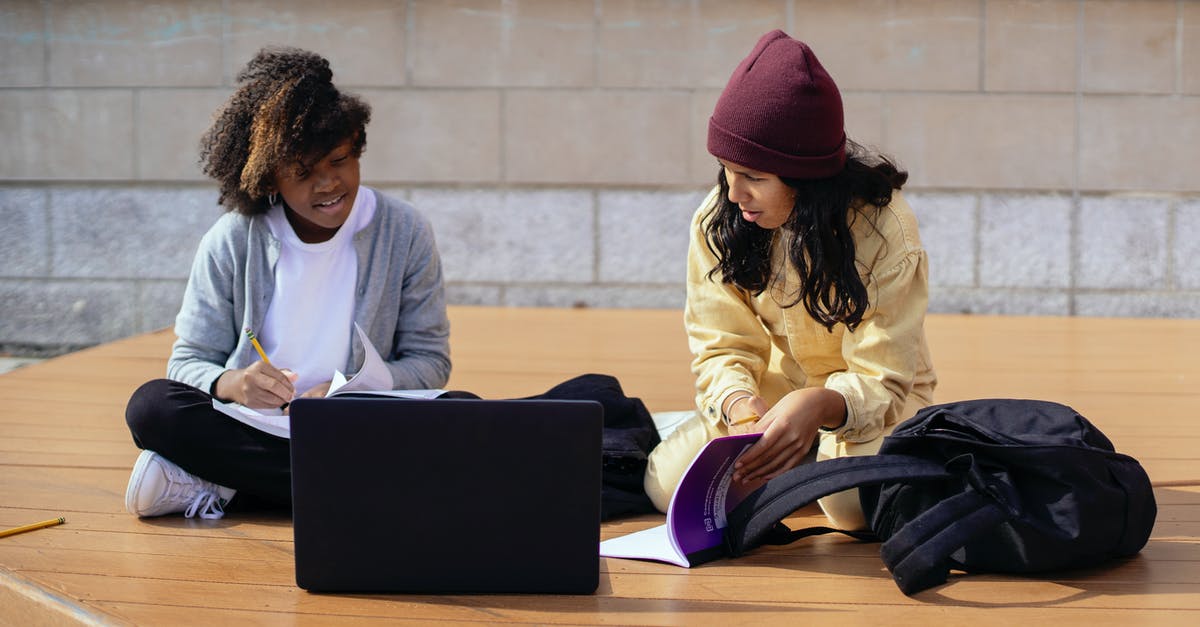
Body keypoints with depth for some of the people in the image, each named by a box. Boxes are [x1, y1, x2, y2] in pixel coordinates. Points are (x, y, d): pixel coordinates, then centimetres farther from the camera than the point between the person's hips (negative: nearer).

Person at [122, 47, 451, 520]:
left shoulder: (404, 233, 2)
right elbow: (188, 362, 3)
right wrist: (231, 383, -22)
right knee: (151, 406, -26)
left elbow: (429, 361, 4)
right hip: (252, 431, -1)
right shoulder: (231, 243, 1)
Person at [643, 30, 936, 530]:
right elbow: (721, 348, -8)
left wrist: (819, 406, -46)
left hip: (870, 406, -3)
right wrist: (739, 405, -34)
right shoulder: (716, 222, -12)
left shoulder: (884, 231, -23)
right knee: (667, 480, -21)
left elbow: (881, 382, -22)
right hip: (770, 398, 4)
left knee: (857, 497, -35)